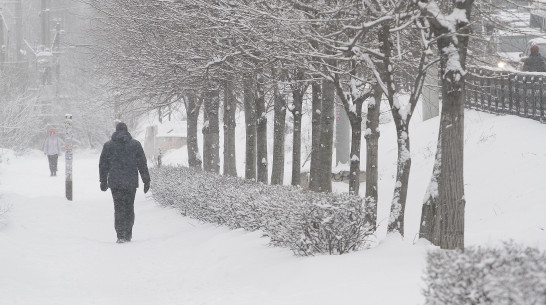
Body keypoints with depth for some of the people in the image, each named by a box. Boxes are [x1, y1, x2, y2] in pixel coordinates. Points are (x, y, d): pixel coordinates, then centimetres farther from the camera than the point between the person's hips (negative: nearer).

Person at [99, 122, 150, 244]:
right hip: (131, 182, 0)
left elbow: (103, 165, 8)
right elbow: (142, 164, 3)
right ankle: (128, 234, 13)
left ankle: (121, 235, -9)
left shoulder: (108, 145, 4)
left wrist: (103, 181, 17)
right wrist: (146, 181, 7)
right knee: (129, 207, 12)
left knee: (119, 208, 1)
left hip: (115, 182, 0)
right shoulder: (135, 144, 3)